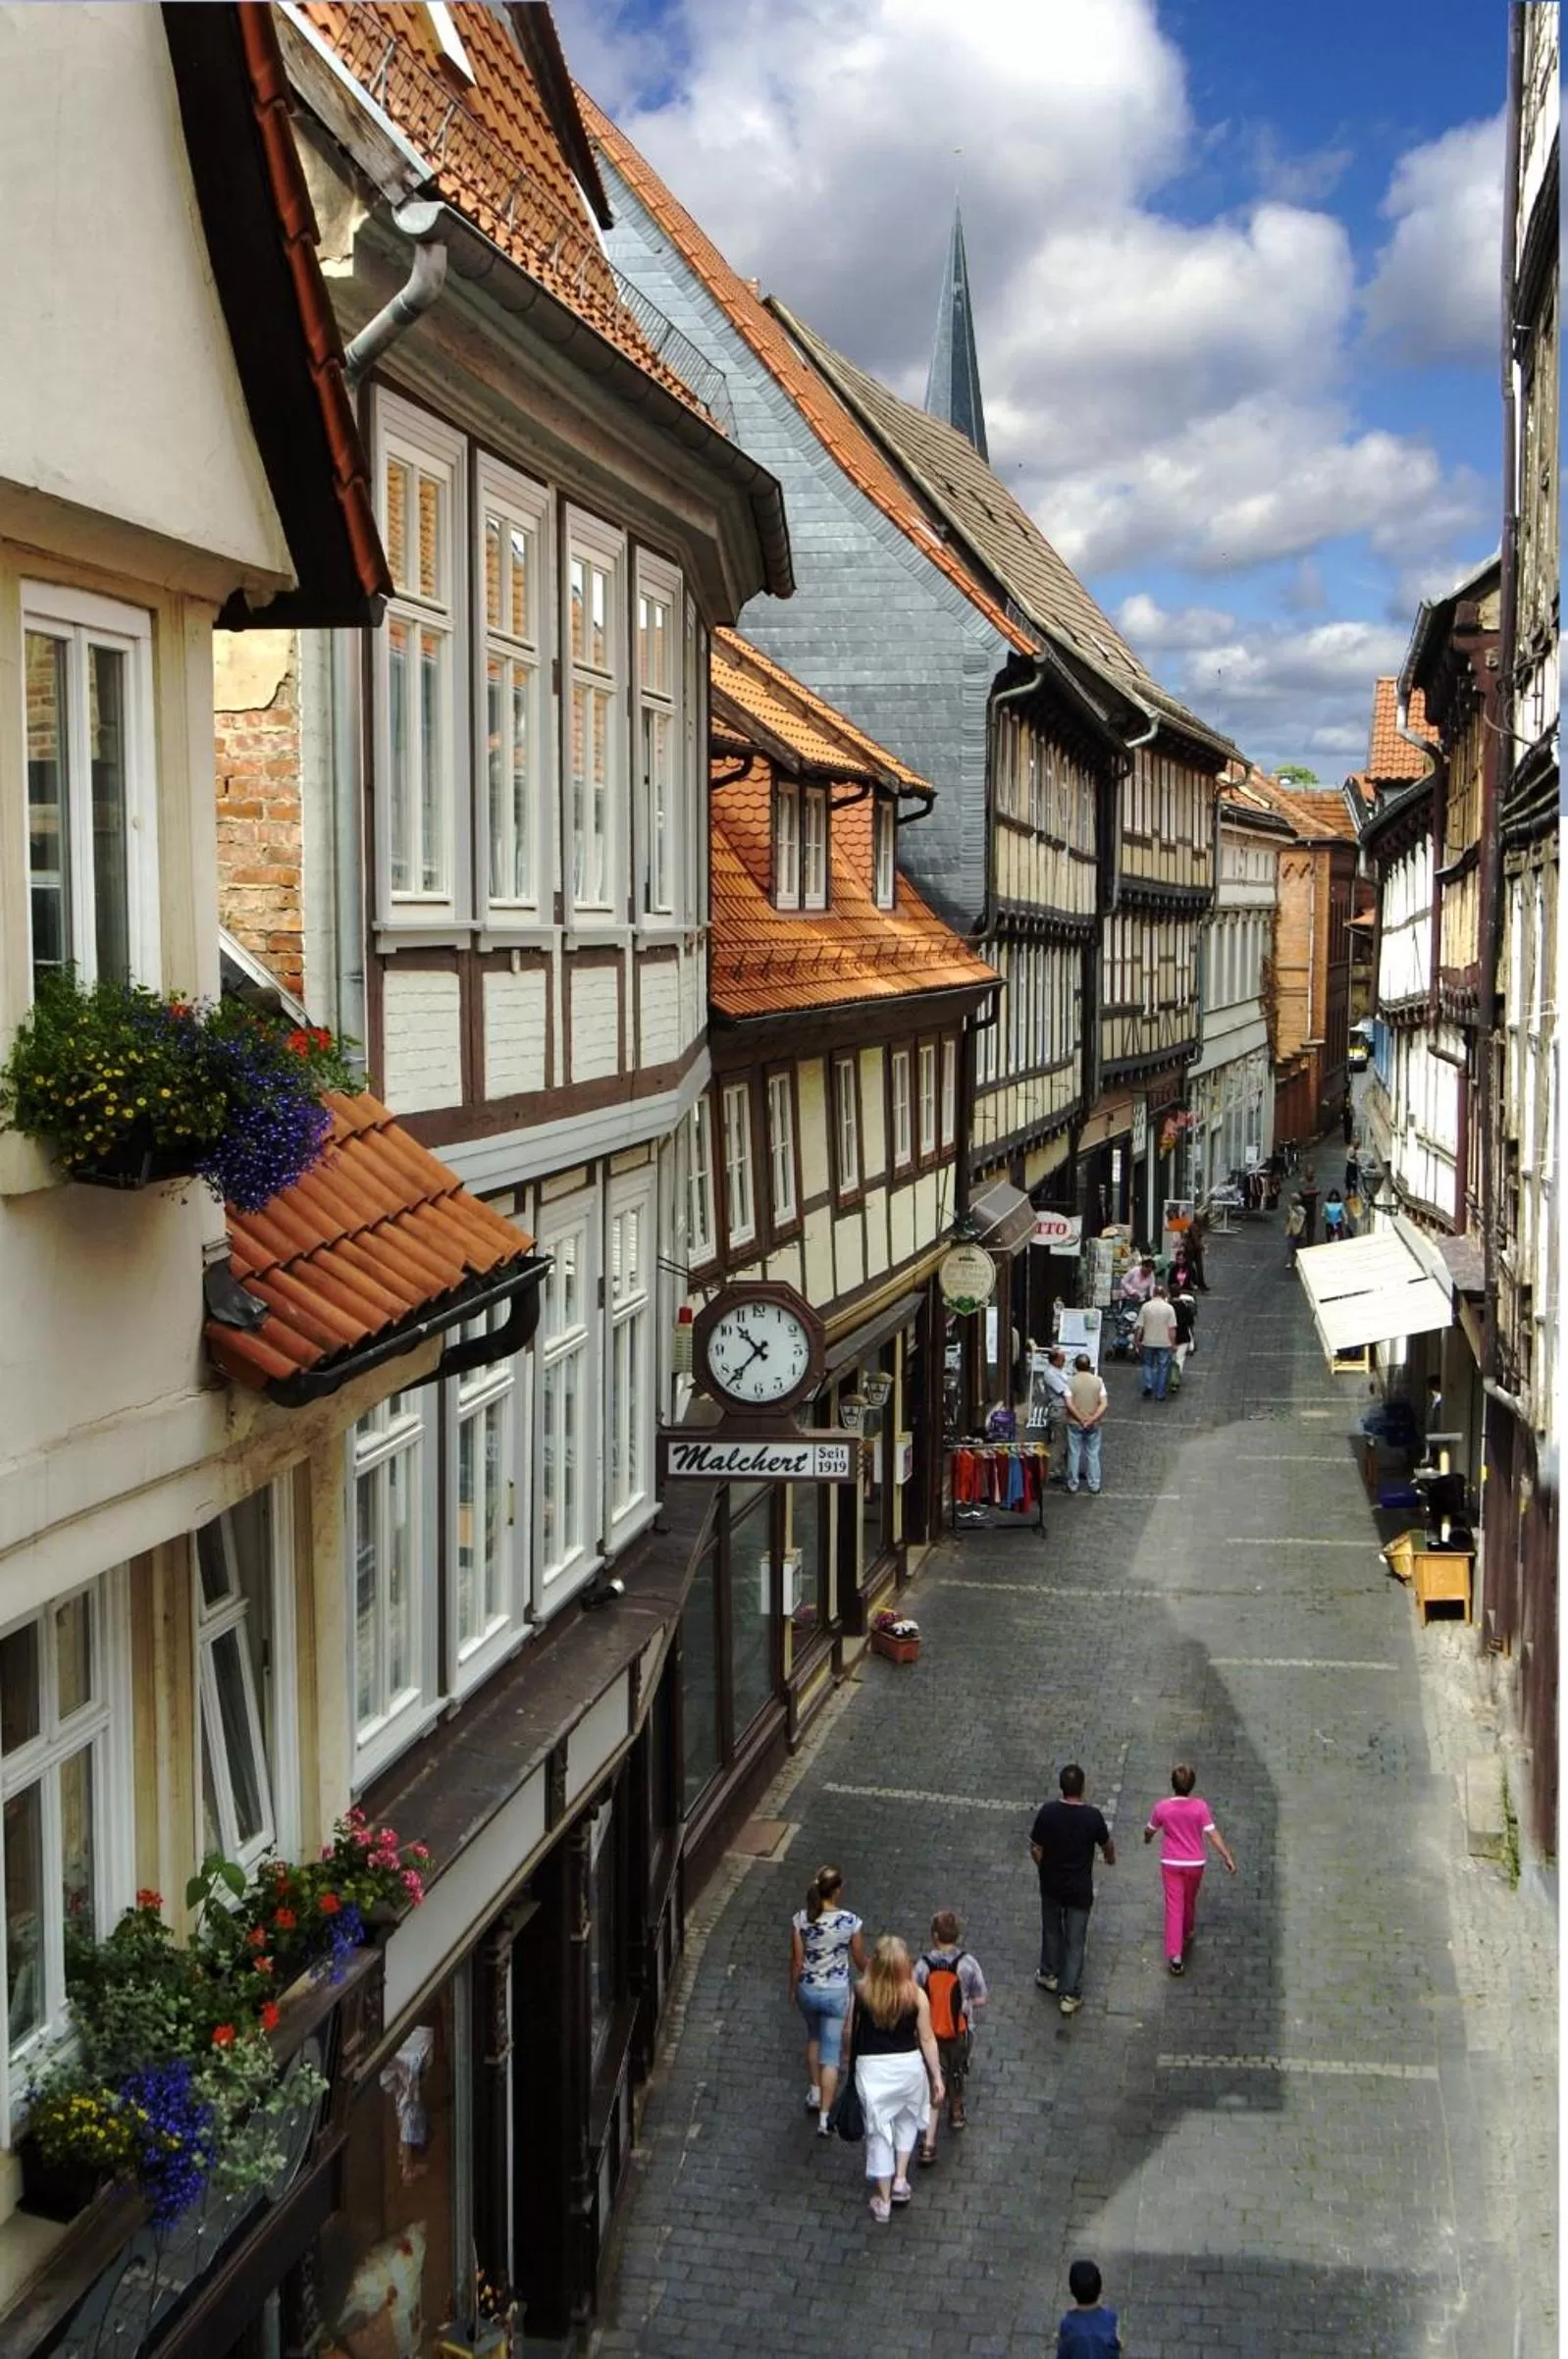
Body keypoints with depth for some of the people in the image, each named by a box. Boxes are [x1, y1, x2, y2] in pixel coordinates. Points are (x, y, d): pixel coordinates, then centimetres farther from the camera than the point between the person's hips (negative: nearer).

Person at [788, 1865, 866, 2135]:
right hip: (836, 1992, -2)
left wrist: (793, 1988, 10)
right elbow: (860, 1960, -5)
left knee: (814, 2036, 31)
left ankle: (814, 2093, 41)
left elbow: (796, 1960, -7)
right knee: (831, 2054, 9)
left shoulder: (801, 1919, -15)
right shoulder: (850, 1921, -19)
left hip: (807, 1989, 2)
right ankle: (824, 2116, 8)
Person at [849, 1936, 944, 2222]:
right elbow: (927, 2038, -7)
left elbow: (850, 2030, -2)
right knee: (907, 2118, 30)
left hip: (872, 2068, -1)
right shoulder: (916, 1995, -15)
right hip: (909, 2065, 1)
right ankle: (900, 2179, 27)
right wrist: (937, 2076, 5)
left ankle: (884, 2201, 23)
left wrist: (851, 2061, 17)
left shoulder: (861, 1992, -15)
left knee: (878, 2132, 14)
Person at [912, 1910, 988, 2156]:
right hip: (960, 2032, 1)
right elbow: (980, 1999, -9)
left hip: (930, 2032, -1)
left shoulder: (923, 1964, -16)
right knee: (956, 2072, 27)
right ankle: (956, 2114, 51)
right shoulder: (967, 1962, -16)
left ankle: (928, 2141, -4)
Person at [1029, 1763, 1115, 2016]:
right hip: (1080, 1889, -2)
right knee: (1075, 1941, 10)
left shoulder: (1047, 1812, -17)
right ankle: (1069, 1995, 14)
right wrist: (1110, 1858, 23)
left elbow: (1035, 1849, -8)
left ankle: (1049, 1975, 42)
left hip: (1051, 1885, 2)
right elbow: (1107, 1845, -1)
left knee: (1051, 1930, 25)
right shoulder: (1092, 1816, -19)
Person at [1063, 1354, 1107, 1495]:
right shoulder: (1098, 1381, -5)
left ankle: (1073, 1484, 17)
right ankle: (1094, 1485, 18)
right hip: (1094, 1424, 1)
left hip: (1075, 1423, -1)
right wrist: (1093, 1419, -14)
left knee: (1074, 1454, 9)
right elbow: (1104, 1404, -12)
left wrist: (1081, 1419, -13)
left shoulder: (1071, 1381, -9)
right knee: (1093, 1454, 12)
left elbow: (1069, 1404, -17)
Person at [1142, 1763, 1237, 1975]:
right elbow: (1212, 1834, -18)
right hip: (1194, 1863, 1)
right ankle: (1186, 1935, 47)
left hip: (1170, 1863, -1)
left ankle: (1174, 1954, -6)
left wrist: (1147, 1838, 25)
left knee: (1174, 1906, 2)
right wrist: (1228, 1856, -12)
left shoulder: (1162, 1807, -14)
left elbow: (1149, 1831, 2)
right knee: (1190, 1902, 24)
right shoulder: (1200, 1806, -17)